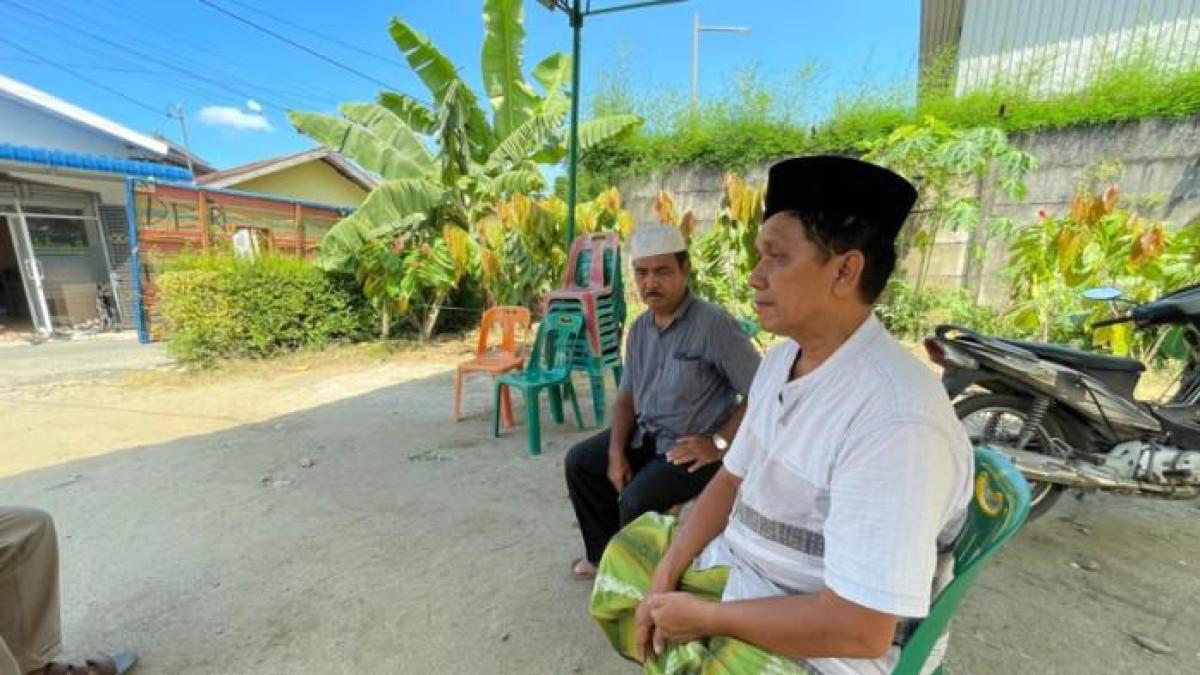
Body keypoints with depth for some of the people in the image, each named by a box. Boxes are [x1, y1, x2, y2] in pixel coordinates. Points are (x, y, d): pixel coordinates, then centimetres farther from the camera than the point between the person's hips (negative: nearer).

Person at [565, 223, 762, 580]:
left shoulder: (713, 323, -22)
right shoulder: (640, 327, 1)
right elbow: (627, 395, 7)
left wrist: (720, 443, -20)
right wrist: (616, 452, -4)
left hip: (692, 446, -7)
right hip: (646, 433, 8)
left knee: (636, 500, -23)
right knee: (580, 461, 7)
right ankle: (604, 554, 25)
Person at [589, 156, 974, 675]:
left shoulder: (896, 421, -30)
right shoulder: (780, 359, -2)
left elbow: (859, 629, -29)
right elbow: (732, 478, 3)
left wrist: (703, 614, -17)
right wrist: (666, 573, -5)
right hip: (737, 560, 8)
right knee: (627, 552, 16)